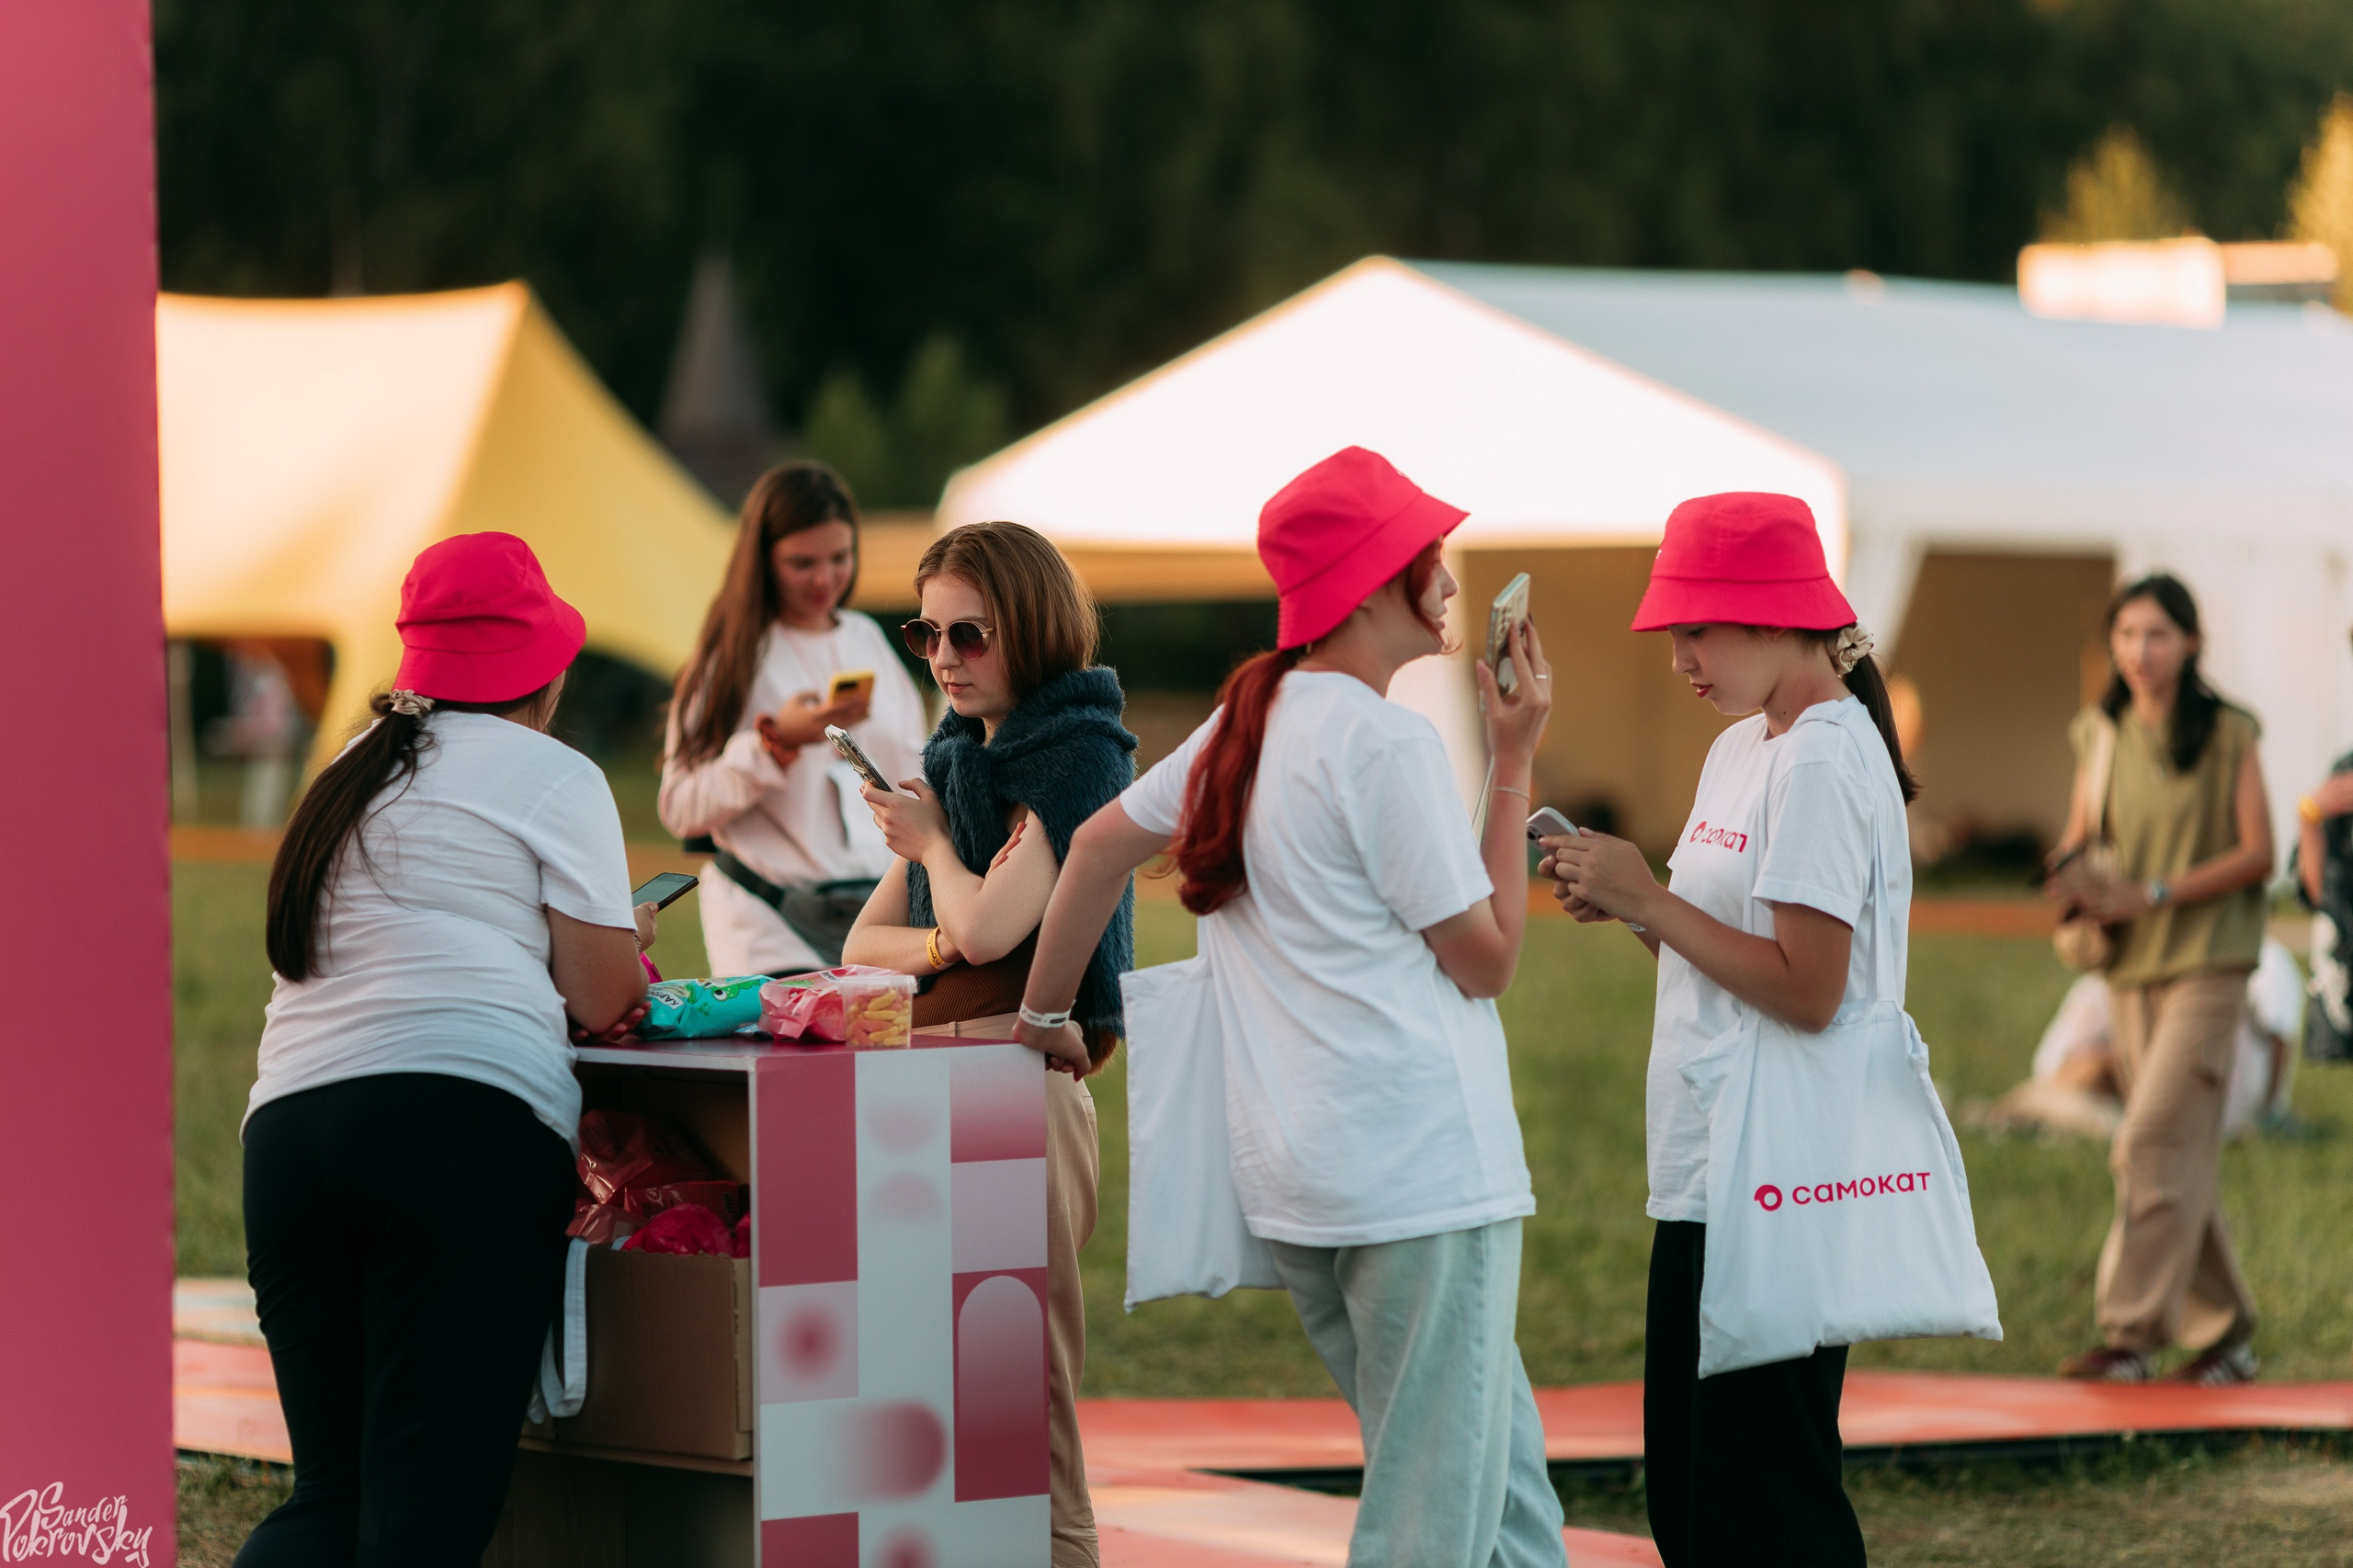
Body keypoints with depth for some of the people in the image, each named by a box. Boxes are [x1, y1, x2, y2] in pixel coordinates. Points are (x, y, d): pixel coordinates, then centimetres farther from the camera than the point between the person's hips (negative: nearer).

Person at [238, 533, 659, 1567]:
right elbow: (604, 1000, 5)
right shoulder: (553, 777, 7)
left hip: (285, 1128, 6)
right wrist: (630, 938, 27)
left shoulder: (351, 774, 26)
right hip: (464, 1121, -6)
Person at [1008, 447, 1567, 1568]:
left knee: (1500, 1475, 16)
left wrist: (1044, 1012, 34)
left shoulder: (1252, 720, 13)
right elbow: (1486, 957, -8)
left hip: (1302, 1179, 9)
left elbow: (1099, 845, 22)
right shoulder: (1385, 740, -12)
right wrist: (1515, 763, -3)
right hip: (1421, 1162, -9)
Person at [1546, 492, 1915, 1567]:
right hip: (1707, 1176, 10)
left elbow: (1806, 989, -20)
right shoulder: (1742, 750, 16)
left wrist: (1649, 901, -13)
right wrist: (1624, 905, 4)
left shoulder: (1825, 761, -14)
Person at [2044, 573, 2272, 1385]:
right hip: (2130, 966, 5)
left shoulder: (2228, 735, -5)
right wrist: (2073, 869, -8)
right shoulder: (2101, 734, 8)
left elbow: (2256, 853, -8)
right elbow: (2079, 832, 16)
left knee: (2153, 1143, -15)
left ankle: (2131, 1334, -15)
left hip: (2207, 961, -5)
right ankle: (2226, 1335, 17)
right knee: (2184, 1160, 8)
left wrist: (2153, 895, -16)